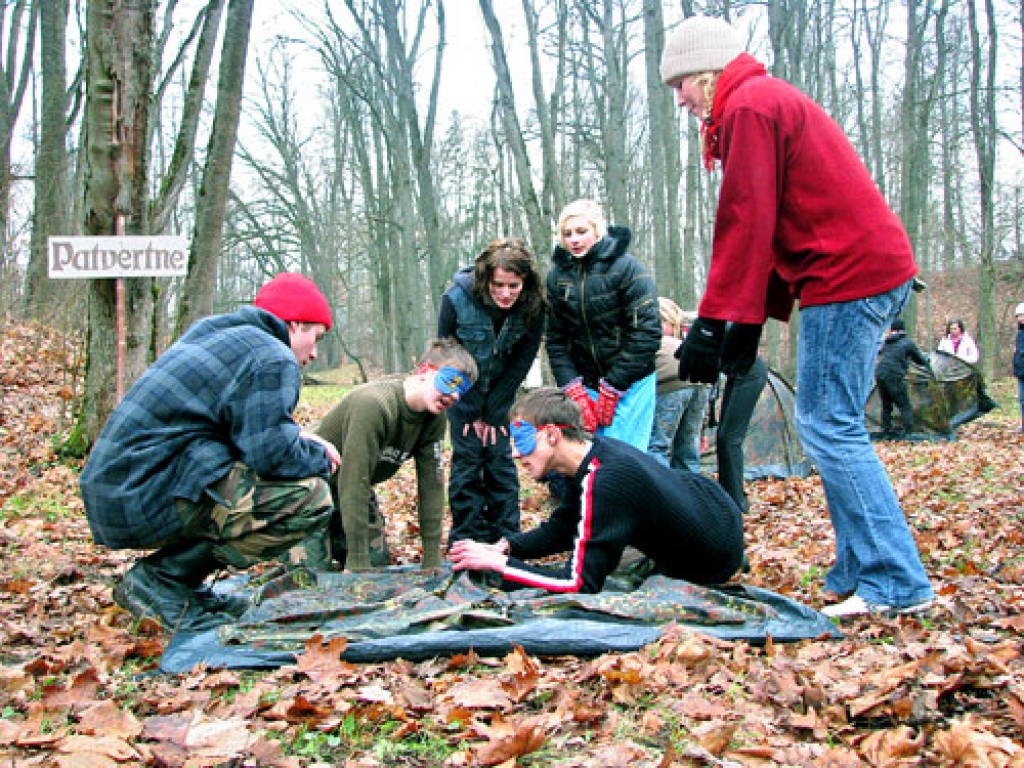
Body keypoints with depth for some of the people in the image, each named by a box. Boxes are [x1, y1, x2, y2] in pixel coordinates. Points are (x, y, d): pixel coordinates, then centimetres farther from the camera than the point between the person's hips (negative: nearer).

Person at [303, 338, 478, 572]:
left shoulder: (435, 419, -14)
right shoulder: (372, 405, -36)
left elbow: (432, 485, -10)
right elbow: (353, 485, -36)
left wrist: (432, 561, -12)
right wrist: (358, 564, -33)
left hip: (355, 490, 7)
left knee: (379, 562, 2)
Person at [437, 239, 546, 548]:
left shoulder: (533, 306, -21)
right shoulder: (456, 299, -26)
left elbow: (522, 361, -11)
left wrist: (493, 413, -12)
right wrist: (472, 413, -13)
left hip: (500, 389, 2)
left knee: (500, 456, -3)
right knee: (467, 456, -8)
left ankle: (507, 536, 7)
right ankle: (466, 539, 0)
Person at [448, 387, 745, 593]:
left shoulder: (603, 483, -34)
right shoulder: (594, 450, -7)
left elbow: (580, 583, -32)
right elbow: (561, 528, 6)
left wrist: (498, 564, -26)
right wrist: (504, 547, -9)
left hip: (717, 557, -8)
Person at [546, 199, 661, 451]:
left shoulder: (628, 269, -9)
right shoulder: (557, 275, 5)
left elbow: (647, 333, -14)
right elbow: (555, 338, 4)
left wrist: (612, 388, -14)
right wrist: (573, 390, -8)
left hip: (630, 383, -4)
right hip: (584, 382, 4)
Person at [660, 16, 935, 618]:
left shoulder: (747, 106, -7)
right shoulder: (773, 100, 25)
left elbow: (745, 224, -15)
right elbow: (780, 223, 22)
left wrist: (713, 322, -14)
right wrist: (750, 322, 18)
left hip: (847, 276, -10)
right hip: (879, 268, 10)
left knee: (828, 425, -8)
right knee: (835, 425, 11)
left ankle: (896, 583, -7)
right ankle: (860, 575, 14)